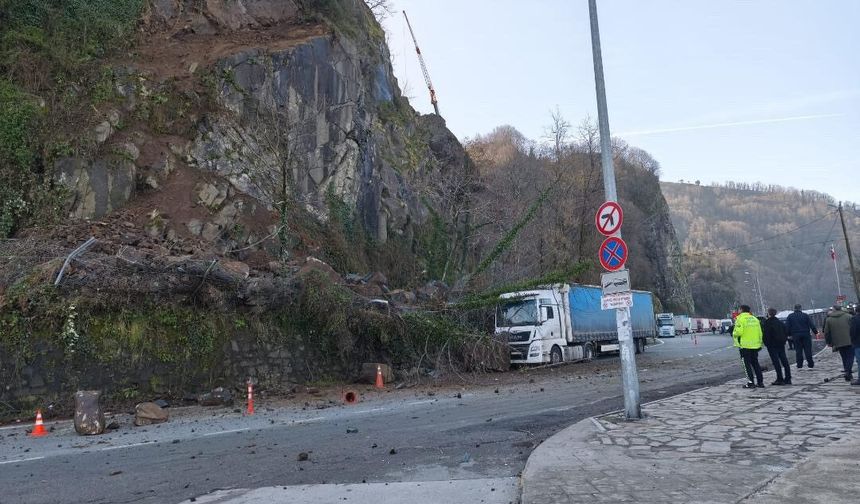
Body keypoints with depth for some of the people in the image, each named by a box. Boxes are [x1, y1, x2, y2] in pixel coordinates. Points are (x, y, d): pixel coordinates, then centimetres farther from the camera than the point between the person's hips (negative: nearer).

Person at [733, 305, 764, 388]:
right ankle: (760, 382, 14)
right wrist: (759, 344, 19)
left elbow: (738, 332, -18)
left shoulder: (740, 319, -9)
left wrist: (733, 333, 3)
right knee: (755, 363, 15)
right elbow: (760, 333, 13)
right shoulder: (755, 319, 12)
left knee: (747, 364, 0)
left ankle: (750, 382, -4)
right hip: (755, 345, 6)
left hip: (745, 345, -6)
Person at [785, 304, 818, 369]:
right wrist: (816, 332, 4)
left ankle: (799, 365, 5)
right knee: (808, 350, 5)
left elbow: (787, 327, 0)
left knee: (798, 350, 5)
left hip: (796, 336, 0)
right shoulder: (805, 315, 0)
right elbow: (811, 325, -3)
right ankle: (810, 364, 7)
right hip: (805, 335, 0)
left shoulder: (790, 316, 2)